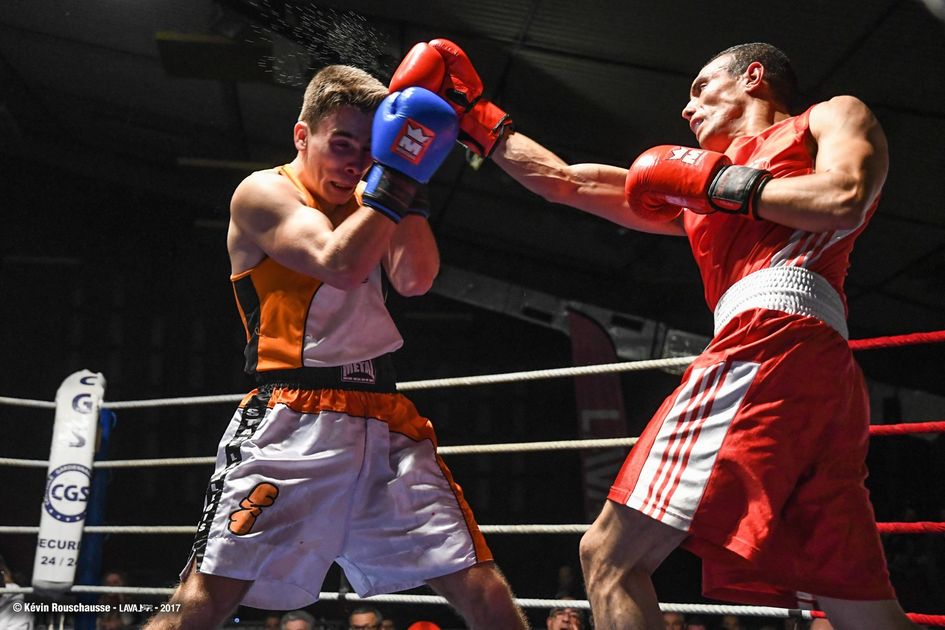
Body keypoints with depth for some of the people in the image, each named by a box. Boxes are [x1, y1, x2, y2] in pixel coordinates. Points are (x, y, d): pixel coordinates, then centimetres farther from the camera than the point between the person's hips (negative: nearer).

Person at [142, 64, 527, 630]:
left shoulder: (365, 203, 20)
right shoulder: (264, 193, 1)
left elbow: (416, 279, 3)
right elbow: (339, 266, -17)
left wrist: (409, 183, 0)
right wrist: (395, 175, -15)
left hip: (387, 421, 6)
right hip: (295, 420, -5)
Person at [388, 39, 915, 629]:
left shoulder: (835, 114, 18)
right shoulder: (695, 193, 34)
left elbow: (844, 201, -5)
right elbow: (567, 181, 35)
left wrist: (720, 182, 3)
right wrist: (478, 121, 38)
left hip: (773, 341, -8)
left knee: (610, 556, -10)